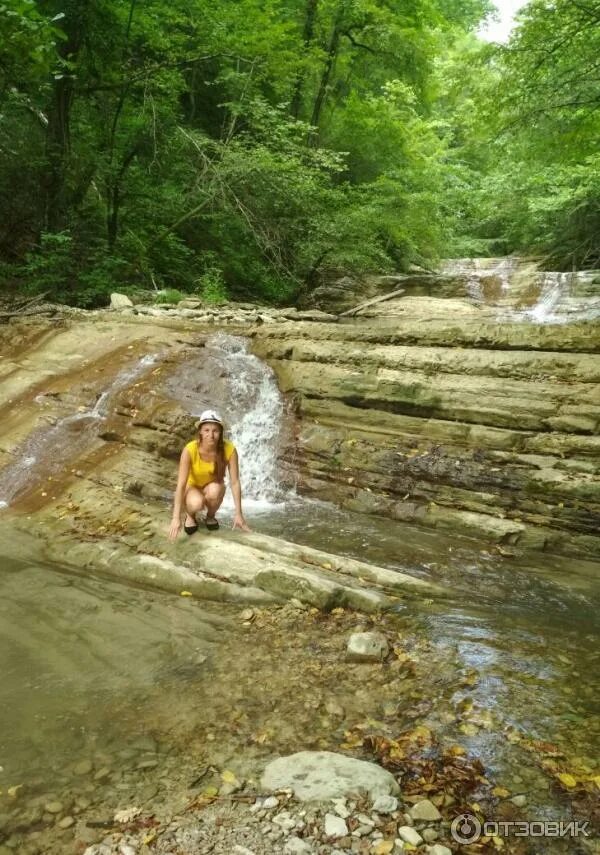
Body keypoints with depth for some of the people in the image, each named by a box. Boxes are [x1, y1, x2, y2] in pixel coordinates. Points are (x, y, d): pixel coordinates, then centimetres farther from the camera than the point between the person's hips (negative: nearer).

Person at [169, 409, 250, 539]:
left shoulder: (229, 449, -26)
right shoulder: (190, 450, -29)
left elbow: (235, 482, -22)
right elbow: (181, 484, -30)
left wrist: (238, 514, -24)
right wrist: (176, 517, -35)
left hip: (213, 487, 1)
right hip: (192, 487, -1)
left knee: (214, 490, -35)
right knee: (197, 503, -35)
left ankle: (210, 516, -2)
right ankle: (190, 515, 3)